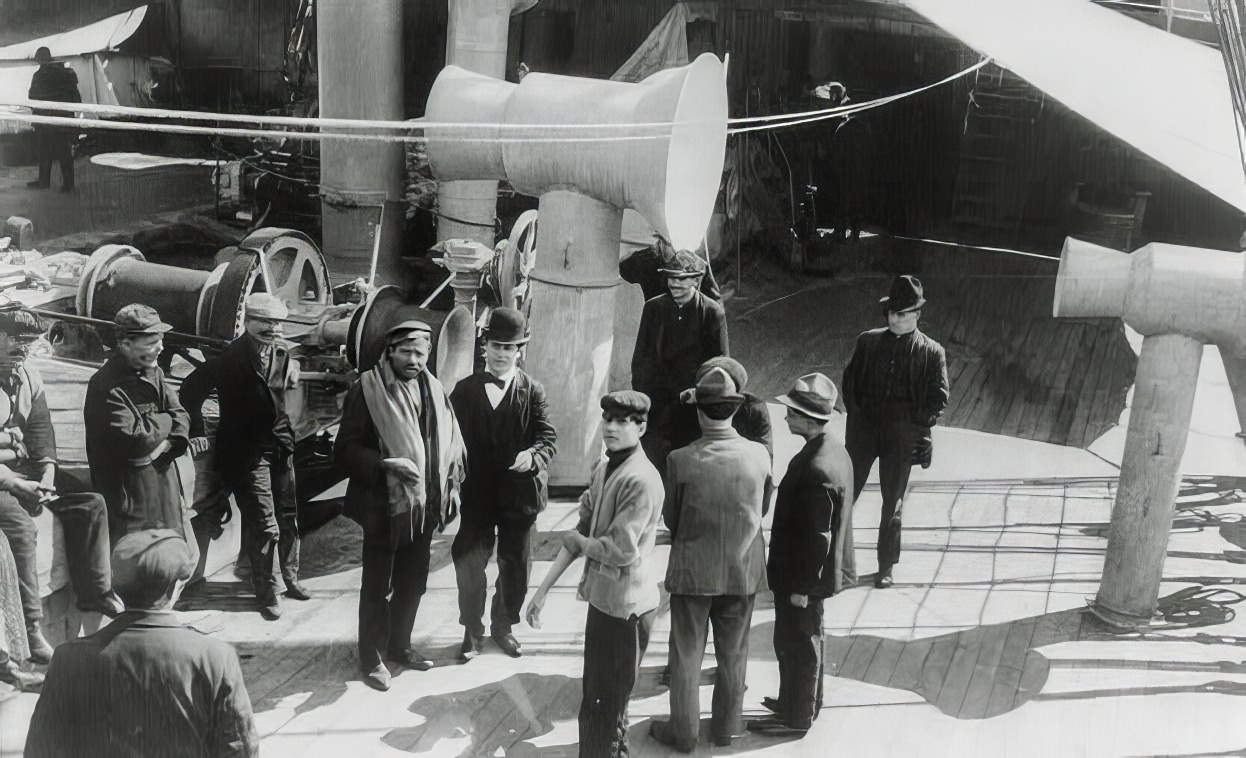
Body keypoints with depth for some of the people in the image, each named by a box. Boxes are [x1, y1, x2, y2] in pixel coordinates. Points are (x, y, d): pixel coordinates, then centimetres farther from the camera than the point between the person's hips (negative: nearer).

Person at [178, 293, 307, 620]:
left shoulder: (282, 352, 0)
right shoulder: (230, 357, -17)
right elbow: (192, 390, -11)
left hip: (280, 445, 6)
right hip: (247, 452, -6)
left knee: (289, 518, 16)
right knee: (264, 527, -3)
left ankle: (291, 579, 34)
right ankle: (266, 593, 14)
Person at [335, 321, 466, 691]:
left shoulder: (433, 390, 6)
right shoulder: (367, 390, -12)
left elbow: (449, 442, 13)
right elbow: (345, 449, -14)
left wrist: (451, 486, 4)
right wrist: (386, 465, -26)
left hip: (423, 505, 6)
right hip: (384, 506, -6)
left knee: (413, 580, 17)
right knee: (377, 585, 6)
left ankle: (399, 644, 36)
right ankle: (370, 657, 20)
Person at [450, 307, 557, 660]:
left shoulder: (532, 391, 0)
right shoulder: (465, 390, 3)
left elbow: (548, 436, -7)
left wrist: (534, 455, -28)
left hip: (519, 495, 0)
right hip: (476, 495, 0)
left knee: (515, 567, 12)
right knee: (469, 565, 2)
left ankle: (504, 626, 33)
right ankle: (472, 632, 20)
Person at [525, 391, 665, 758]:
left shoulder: (642, 480, -22)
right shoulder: (603, 469, 5)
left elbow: (619, 550, -25)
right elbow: (580, 532, 7)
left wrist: (577, 540, -6)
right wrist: (543, 590, 4)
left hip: (625, 606, -8)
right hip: (601, 598, 8)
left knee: (609, 706, 6)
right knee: (594, 698, 21)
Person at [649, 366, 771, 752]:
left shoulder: (680, 461, -20)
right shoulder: (759, 455, -13)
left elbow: (670, 519, -6)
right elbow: (762, 510, 2)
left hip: (693, 571, -2)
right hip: (743, 571, 2)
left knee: (686, 655, 14)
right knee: (733, 655, 19)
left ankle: (683, 732, 25)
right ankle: (726, 727, 33)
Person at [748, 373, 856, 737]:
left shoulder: (818, 469, -31)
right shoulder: (832, 449, 1)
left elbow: (817, 537, -27)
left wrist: (802, 587, -18)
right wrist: (804, 580, 19)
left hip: (802, 577, -9)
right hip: (810, 573, 9)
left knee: (796, 644, 8)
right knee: (805, 640, 24)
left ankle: (797, 716, 24)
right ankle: (800, 700, 41)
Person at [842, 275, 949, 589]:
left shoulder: (932, 352, 0)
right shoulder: (868, 341, 5)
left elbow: (939, 398, 2)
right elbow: (850, 380, 11)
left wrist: (919, 426, -7)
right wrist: (856, 413, 2)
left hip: (902, 434, -1)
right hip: (864, 427, 1)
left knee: (893, 503, 7)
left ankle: (886, 568, 20)